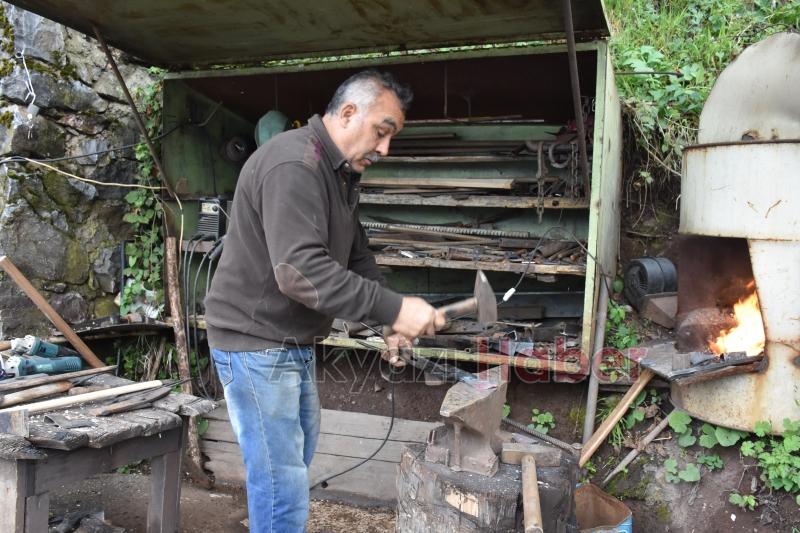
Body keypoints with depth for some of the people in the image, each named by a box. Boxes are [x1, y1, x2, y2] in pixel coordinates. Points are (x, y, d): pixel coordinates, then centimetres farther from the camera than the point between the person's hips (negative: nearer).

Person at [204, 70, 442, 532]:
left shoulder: (342, 174, 11)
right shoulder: (293, 165, -23)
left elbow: (356, 257, 14)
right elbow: (301, 270, -33)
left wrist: (393, 319, 0)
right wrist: (393, 307, -33)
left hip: (295, 343, 10)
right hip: (256, 344, -10)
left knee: (299, 456, 23)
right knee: (283, 488, -5)